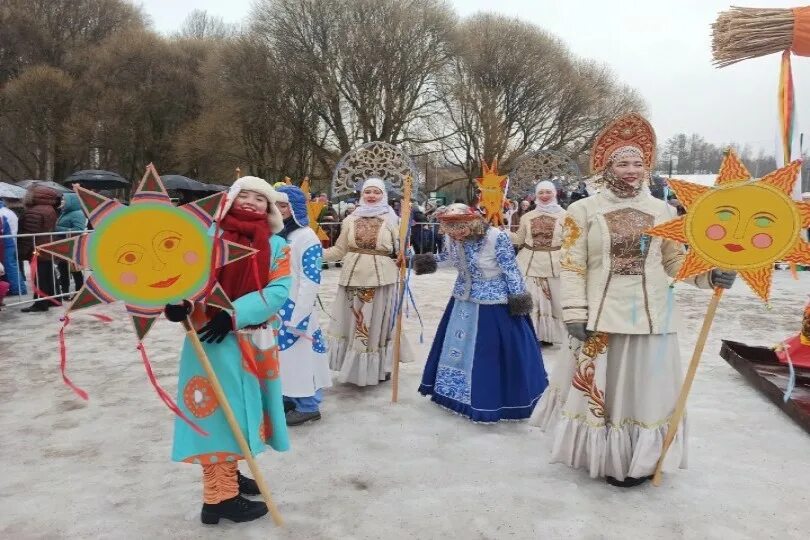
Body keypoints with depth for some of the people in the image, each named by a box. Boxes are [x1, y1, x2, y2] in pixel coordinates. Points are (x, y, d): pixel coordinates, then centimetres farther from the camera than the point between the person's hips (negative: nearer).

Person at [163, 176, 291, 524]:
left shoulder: (277, 246, 3)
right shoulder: (209, 234, -3)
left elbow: (278, 291, -9)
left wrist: (234, 314, -21)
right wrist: (176, 299, -31)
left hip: (256, 340, 5)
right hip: (215, 338, -4)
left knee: (239, 409, 16)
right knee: (220, 412, -2)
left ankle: (228, 474, 34)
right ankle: (219, 497, 8)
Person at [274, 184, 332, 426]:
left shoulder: (306, 238, -13)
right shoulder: (274, 234, 10)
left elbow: (310, 282, -18)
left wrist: (298, 318, -19)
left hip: (294, 311, -7)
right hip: (274, 311, 7)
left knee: (301, 357, 1)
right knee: (282, 357, 15)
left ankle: (308, 406, 13)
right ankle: (288, 398, 30)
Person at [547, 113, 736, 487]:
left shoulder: (662, 211, 5)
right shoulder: (583, 210, -3)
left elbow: (675, 261, 8)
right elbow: (572, 266, -5)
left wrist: (709, 275, -10)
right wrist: (575, 314, -10)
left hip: (651, 315, 2)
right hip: (602, 314, -2)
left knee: (647, 387, 8)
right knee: (601, 387, 7)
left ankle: (639, 460, 23)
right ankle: (606, 455, 23)